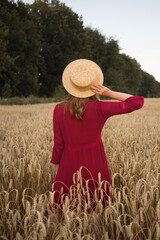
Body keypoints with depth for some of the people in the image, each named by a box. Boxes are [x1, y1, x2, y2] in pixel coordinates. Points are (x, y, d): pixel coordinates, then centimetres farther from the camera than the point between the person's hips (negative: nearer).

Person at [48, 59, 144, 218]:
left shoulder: (59, 110, -10)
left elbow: (58, 144, -3)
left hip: (70, 167, 0)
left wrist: (57, 167, 11)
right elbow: (138, 102, -7)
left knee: (64, 213, 15)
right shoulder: (98, 108, -14)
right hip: (95, 167, 0)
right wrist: (109, 93, -11)